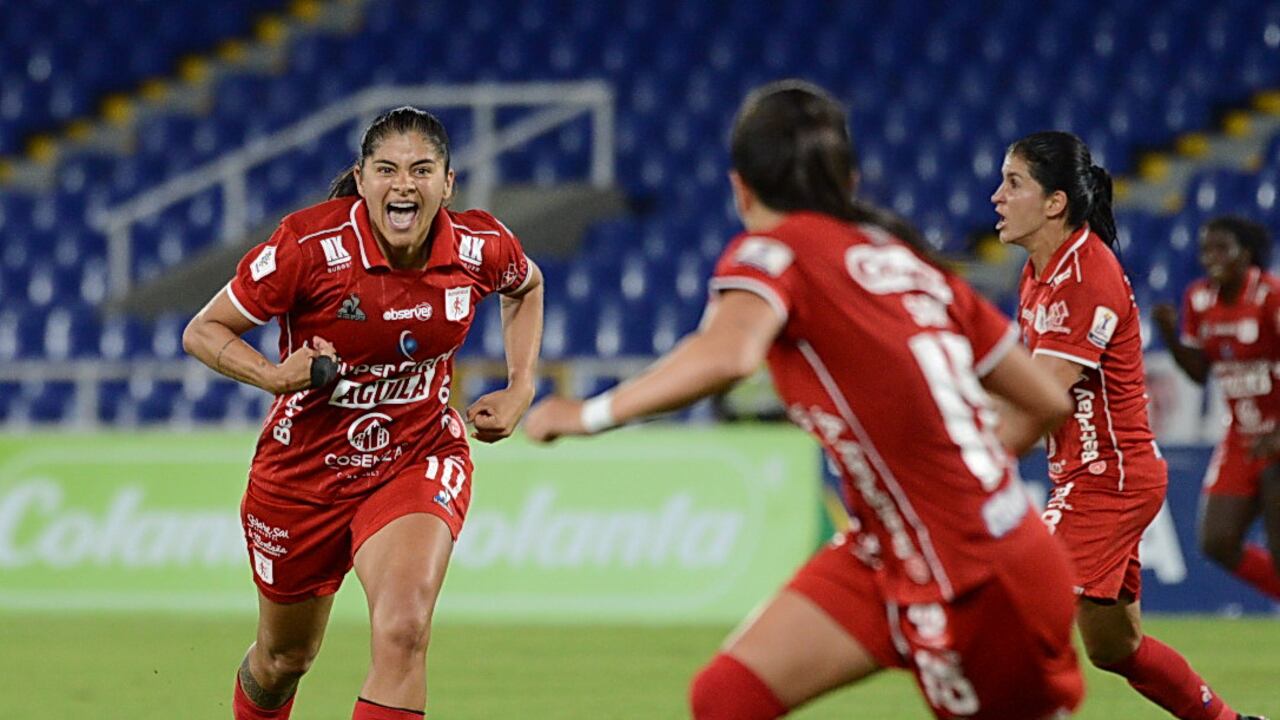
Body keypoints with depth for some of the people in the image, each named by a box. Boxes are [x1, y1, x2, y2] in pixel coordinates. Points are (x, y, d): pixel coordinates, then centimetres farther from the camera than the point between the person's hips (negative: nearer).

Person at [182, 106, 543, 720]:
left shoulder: (480, 248, -13)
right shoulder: (310, 244, -22)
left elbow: (526, 288, 13)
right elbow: (203, 331, -12)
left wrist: (520, 388, 2)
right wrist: (274, 375, -29)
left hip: (420, 457, 0)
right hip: (304, 464, 0)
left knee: (404, 632, -27)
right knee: (284, 657, 18)